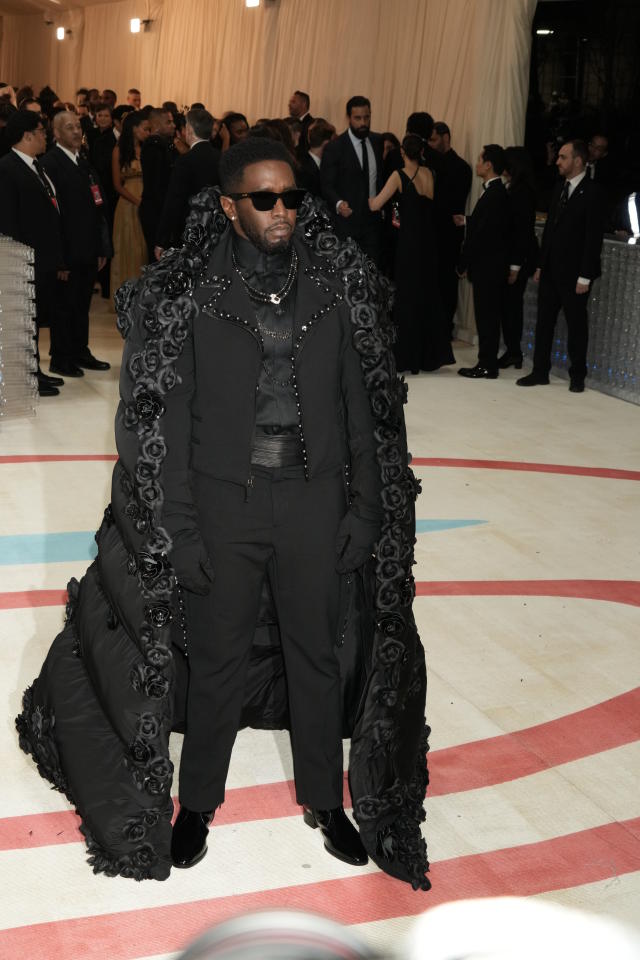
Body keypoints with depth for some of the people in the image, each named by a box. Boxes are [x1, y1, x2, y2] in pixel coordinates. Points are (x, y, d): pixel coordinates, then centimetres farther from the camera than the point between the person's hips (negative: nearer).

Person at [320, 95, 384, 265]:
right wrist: (338, 204, -29)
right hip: (347, 221, -4)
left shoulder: (378, 142, 8)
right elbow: (327, 185, -9)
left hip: (373, 219, 4)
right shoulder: (334, 148, -8)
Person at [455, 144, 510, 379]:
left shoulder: (493, 195, -19)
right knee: (488, 315, 13)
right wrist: (466, 221, 15)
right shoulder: (495, 191, 11)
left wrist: (463, 264, -14)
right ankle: (487, 362, 19)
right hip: (488, 265, 9)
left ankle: (487, 366, 4)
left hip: (487, 266, -9)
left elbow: (482, 233, -21)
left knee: (487, 315, -3)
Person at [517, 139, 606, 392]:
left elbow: (594, 237, -14)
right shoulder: (559, 188, 10)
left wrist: (585, 276, -17)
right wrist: (541, 265, 11)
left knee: (576, 325, 5)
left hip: (573, 273, -6)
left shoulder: (592, 193, -11)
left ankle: (577, 376, 17)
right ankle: (540, 371, 16)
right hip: (551, 270, 6)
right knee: (544, 322, 8)